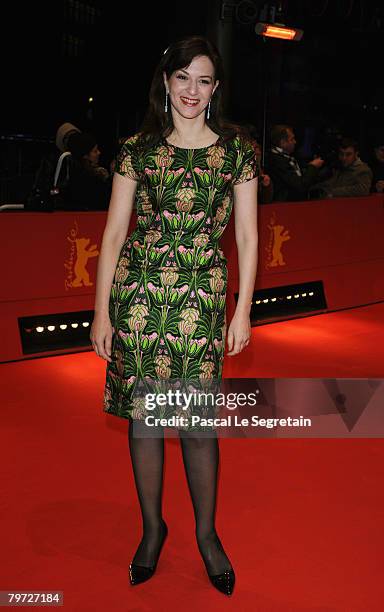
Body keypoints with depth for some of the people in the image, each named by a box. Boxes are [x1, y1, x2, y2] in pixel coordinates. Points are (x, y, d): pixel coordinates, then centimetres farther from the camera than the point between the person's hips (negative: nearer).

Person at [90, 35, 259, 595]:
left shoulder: (237, 149, 4)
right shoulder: (137, 150, 4)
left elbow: (247, 236, 5)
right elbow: (113, 233, 4)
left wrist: (242, 313, 2)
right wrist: (101, 312, 1)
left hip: (203, 297, -1)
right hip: (138, 292, 1)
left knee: (199, 422, 2)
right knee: (142, 415, 8)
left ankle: (207, 533, 25)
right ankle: (152, 527, 29)